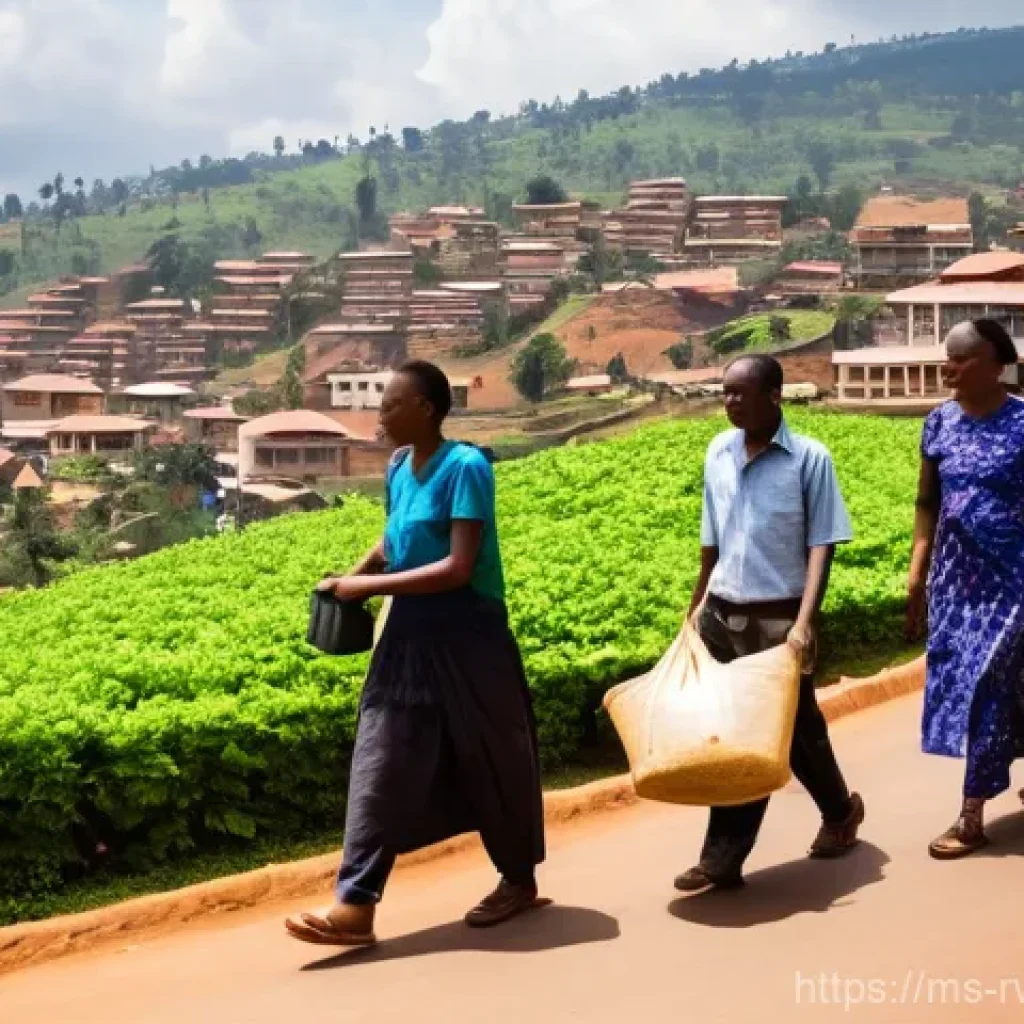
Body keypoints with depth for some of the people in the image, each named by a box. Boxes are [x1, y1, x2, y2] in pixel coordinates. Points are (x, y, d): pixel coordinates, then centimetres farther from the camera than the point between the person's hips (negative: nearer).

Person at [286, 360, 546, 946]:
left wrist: (371, 587, -19)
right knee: (380, 763, 0)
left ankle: (520, 880, 29)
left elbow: (458, 568, -22)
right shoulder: (399, 467, 6)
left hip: (466, 636, -7)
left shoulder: (465, 467, -16)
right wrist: (353, 575, 2)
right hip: (410, 634, 7)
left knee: (491, 760, 9)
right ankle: (356, 904, 1)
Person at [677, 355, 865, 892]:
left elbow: (822, 545, -12)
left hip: (777, 618, -4)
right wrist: (698, 602, 20)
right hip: (722, 616, 4)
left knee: (793, 727, 10)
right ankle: (722, 860, 10)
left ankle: (840, 811, 38)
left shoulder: (808, 458, -10)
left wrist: (804, 622, -20)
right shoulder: (718, 453, 5)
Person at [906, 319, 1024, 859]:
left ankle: (972, 815, 1)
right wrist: (917, 574, 6)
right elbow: (927, 502, 10)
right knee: (963, 682, 9)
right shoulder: (940, 423, 3)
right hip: (956, 574, 5)